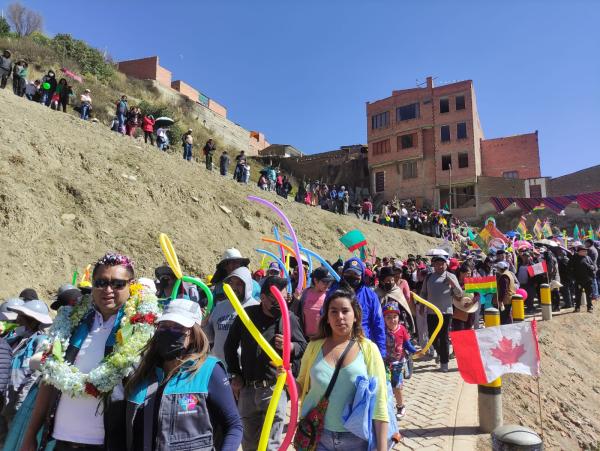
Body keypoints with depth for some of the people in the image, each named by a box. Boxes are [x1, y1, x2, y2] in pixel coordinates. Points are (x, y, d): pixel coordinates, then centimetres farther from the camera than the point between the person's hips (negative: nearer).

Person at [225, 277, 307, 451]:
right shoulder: (246, 315, -2)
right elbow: (230, 345, 9)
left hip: (274, 389, -2)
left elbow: (303, 347, 2)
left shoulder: (290, 318, -6)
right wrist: (235, 375, 7)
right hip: (247, 388, 3)